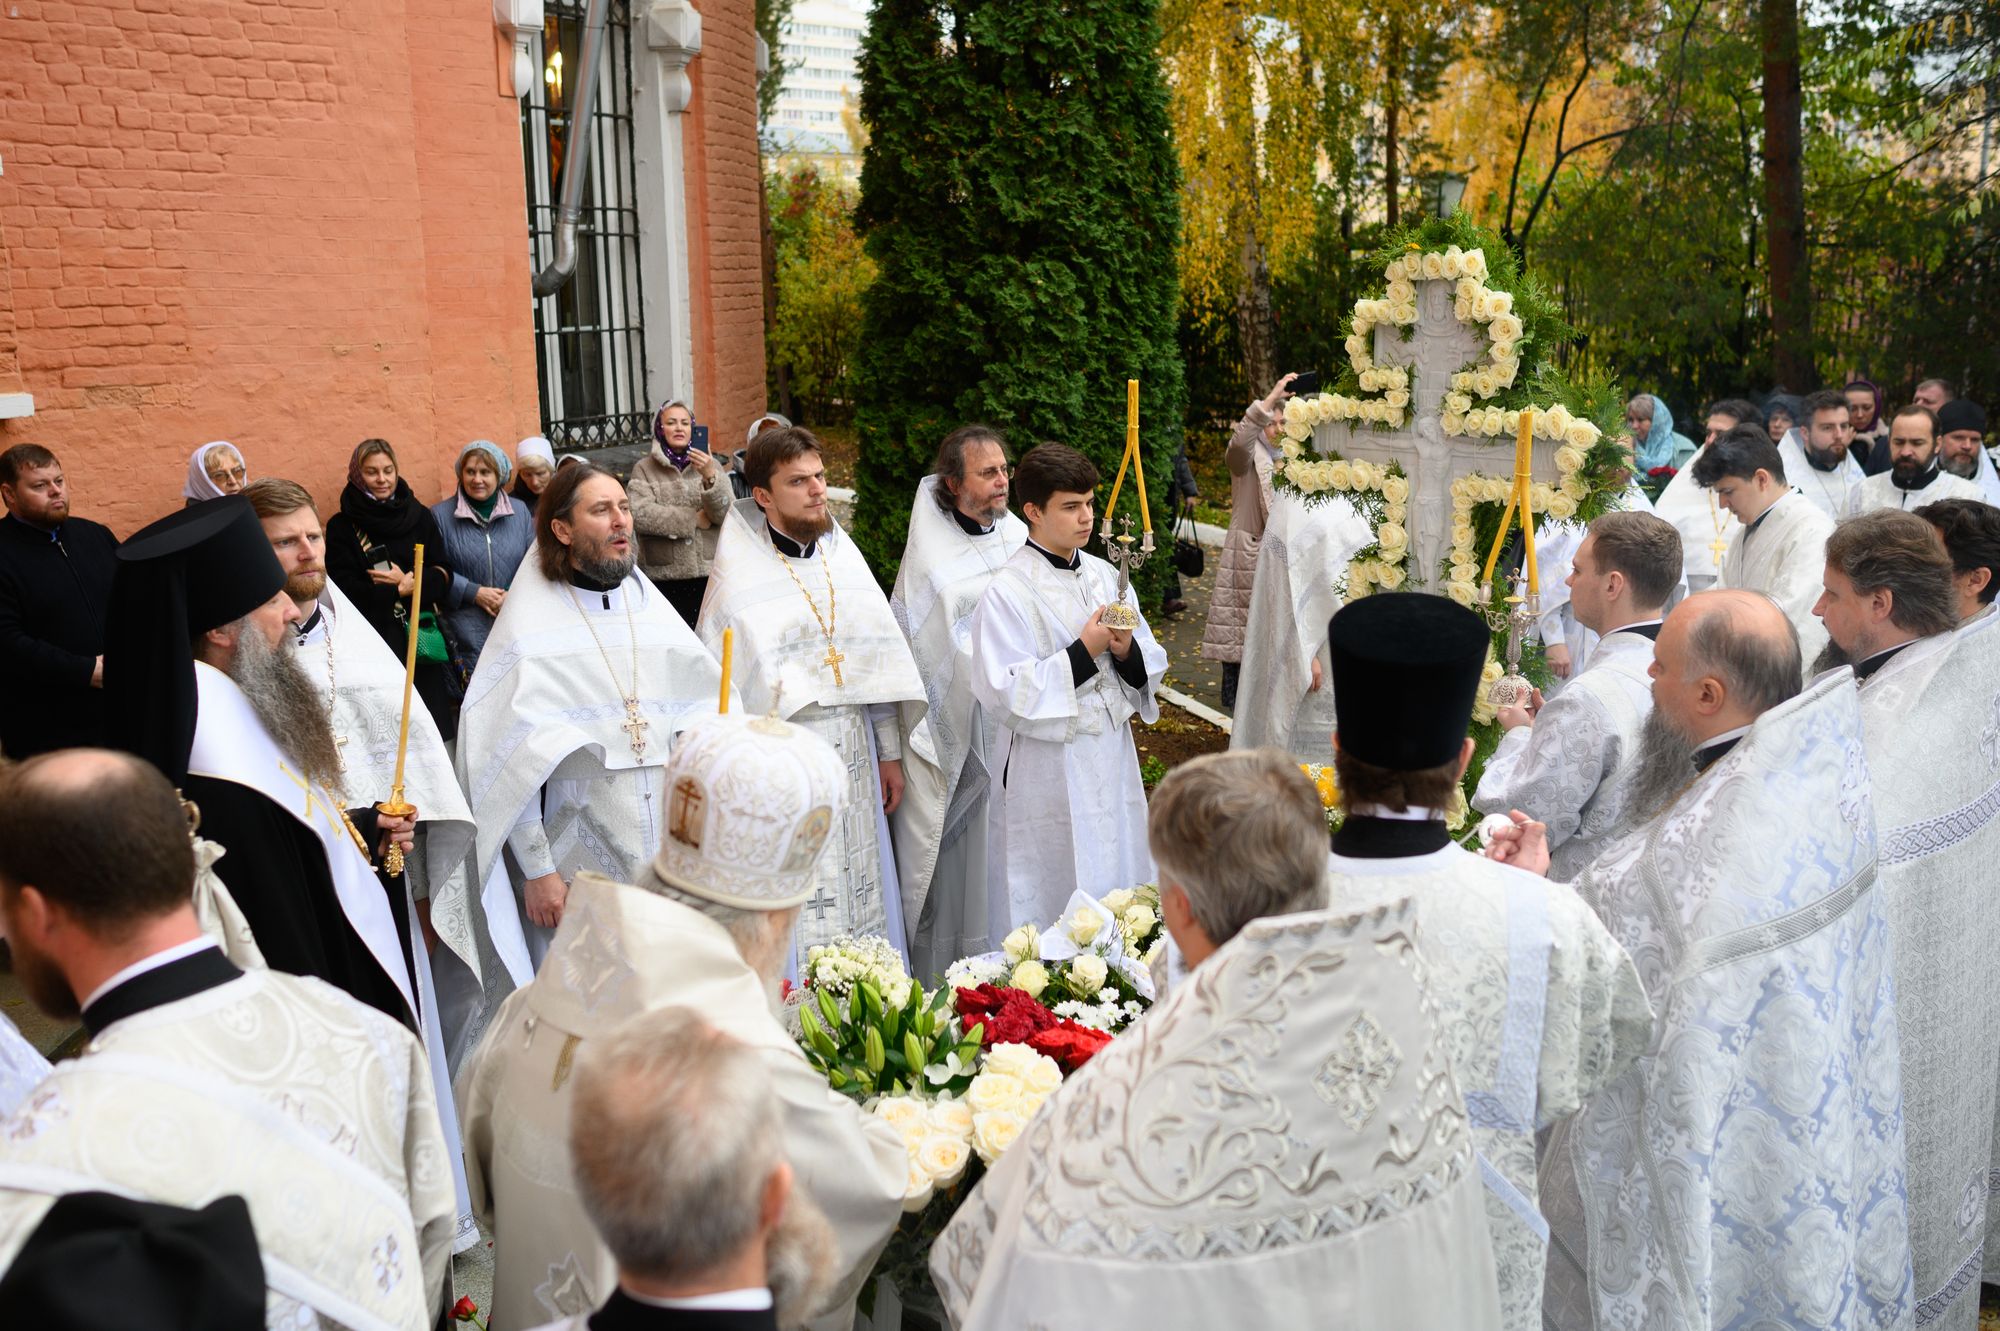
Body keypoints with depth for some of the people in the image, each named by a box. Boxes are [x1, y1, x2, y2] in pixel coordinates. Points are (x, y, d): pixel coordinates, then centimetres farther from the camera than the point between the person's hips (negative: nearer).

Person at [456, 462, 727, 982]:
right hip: (584, 859, -4)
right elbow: (512, 762, -8)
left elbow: (703, 716, 7)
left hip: (670, 850, 4)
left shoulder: (651, 607, 8)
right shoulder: (531, 628, -6)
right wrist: (537, 870, -10)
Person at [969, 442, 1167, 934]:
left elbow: (1150, 664, 14)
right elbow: (1005, 691, -18)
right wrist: (1083, 651, -17)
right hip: (1048, 775, -6)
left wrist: (1128, 651, -9)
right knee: (1055, 899, 1)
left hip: (1112, 760, 6)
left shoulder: (1103, 576, 8)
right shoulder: (1008, 592, -12)